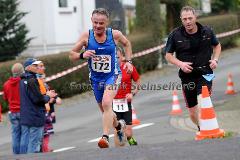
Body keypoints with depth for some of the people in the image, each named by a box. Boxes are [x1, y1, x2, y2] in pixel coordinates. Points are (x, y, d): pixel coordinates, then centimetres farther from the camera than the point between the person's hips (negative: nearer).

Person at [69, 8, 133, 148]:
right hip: (95, 78, 3)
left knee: (106, 103, -28)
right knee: (105, 110, 17)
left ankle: (105, 137, -30)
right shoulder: (86, 36, -11)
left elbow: (127, 43, 12)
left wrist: (128, 61, 1)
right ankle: (119, 125, 48)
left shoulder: (115, 35, -12)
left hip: (112, 75, -3)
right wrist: (82, 55, -25)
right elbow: (72, 55, -4)